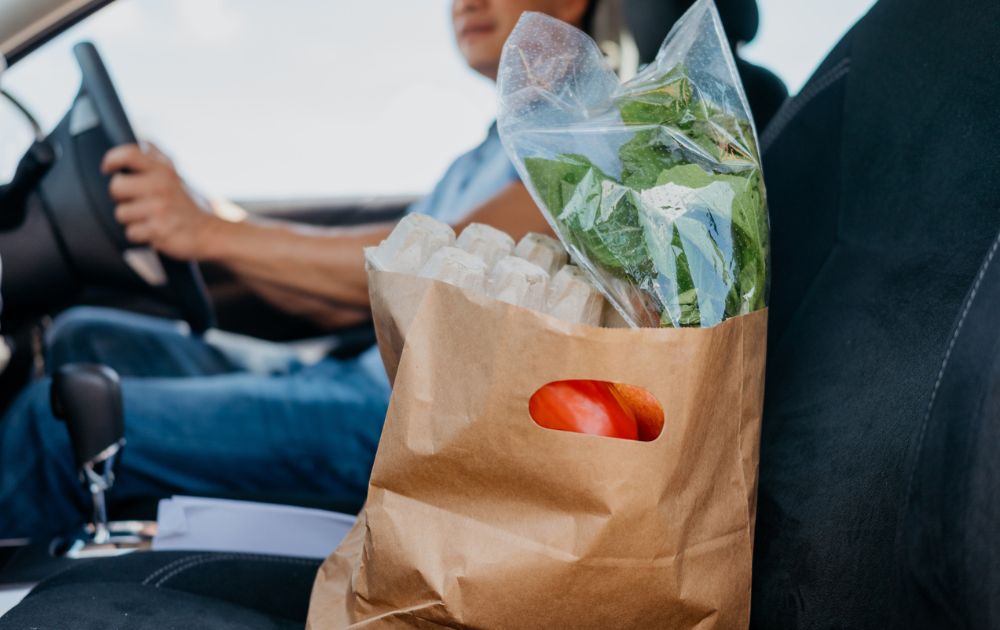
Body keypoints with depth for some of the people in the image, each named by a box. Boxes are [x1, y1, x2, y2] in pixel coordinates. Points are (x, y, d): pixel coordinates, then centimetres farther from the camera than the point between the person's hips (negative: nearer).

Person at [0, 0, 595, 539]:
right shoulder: (477, 164, 26)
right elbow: (339, 300, 23)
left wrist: (214, 233, -22)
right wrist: (188, 211, 11)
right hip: (369, 385, 10)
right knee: (87, 338, 6)